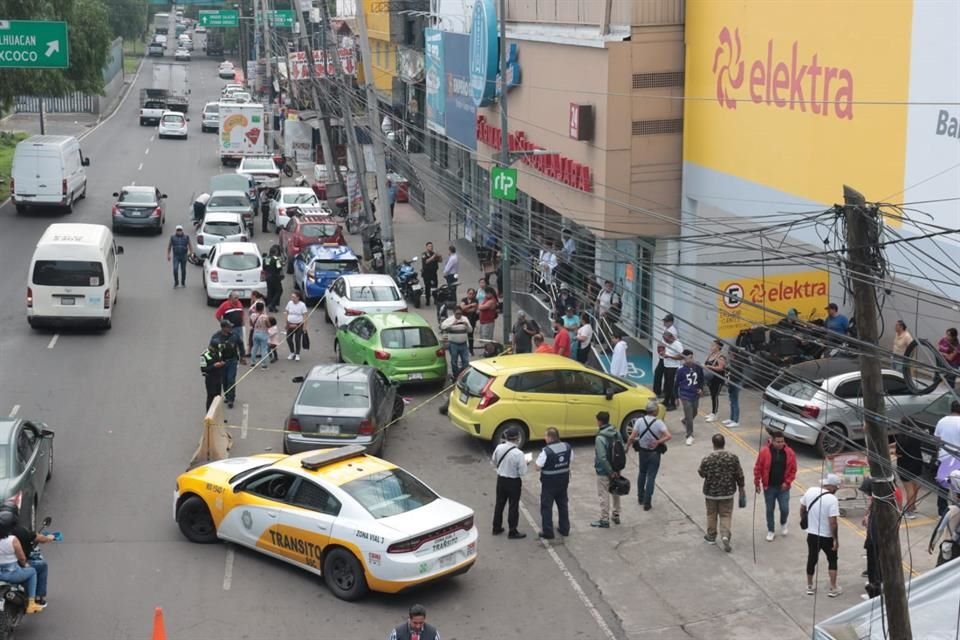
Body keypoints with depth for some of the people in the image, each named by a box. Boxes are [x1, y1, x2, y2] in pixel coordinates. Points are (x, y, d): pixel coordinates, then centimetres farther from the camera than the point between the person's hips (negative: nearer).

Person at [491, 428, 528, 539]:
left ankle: (496, 528, 32)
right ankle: (512, 532, 18)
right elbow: (523, 472, -20)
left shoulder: (499, 448, -10)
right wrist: (524, 463, -2)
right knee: (513, 506, 9)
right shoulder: (518, 453, -26)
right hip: (513, 482, -5)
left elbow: (494, 462, 6)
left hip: (501, 479, 5)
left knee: (499, 503, 19)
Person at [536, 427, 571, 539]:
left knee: (546, 507, 6)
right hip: (563, 481, 6)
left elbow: (538, 466, -19)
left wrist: (539, 458, -1)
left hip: (549, 482, -6)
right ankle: (564, 529, 29)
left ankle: (547, 532, 9)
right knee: (562, 504, 20)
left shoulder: (546, 451, -25)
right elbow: (570, 460, 8)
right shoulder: (567, 447, -5)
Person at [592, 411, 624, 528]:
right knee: (615, 492, 21)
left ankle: (604, 520, 12)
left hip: (604, 471, -7)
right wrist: (616, 469, 6)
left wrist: (610, 472, -17)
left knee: (604, 495, 4)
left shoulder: (600, 438, -24)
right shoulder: (616, 432, -3)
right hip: (616, 469, 7)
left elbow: (602, 458, -26)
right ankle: (616, 515, 33)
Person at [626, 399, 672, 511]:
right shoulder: (658, 423, -19)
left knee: (642, 474, 25)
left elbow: (631, 437, -15)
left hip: (642, 451, 3)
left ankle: (640, 497, 34)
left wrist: (627, 447, -1)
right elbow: (669, 436, -29)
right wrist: (658, 442, -20)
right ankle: (647, 503, 5)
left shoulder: (639, 421, -13)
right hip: (654, 453, -3)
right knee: (651, 477, 6)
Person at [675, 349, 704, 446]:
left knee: (694, 413, 23)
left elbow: (701, 380, 11)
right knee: (689, 417, -6)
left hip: (695, 395, 4)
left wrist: (701, 389, -4)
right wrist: (677, 397, 1)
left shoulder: (698, 368, -7)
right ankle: (689, 436, 7)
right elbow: (676, 383, -4)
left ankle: (684, 422, 54)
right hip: (685, 396, -4)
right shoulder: (681, 370, -15)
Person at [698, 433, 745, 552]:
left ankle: (711, 537, 31)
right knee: (726, 515, 11)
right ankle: (725, 535, -8)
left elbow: (702, 474, -2)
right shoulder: (733, 457, -12)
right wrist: (741, 488, 9)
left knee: (711, 515, 18)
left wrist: (699, 470, 21)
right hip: (727, 492, 1)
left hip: (711, 492, -1)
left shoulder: (707, 460, -18)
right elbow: (739, 475, -4)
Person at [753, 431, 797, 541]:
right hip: (769, 487, 0)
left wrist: (787, 482, -8)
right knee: (770, 510, 9)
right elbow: (758, 469, -4)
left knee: (784, 509, 0)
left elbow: (793, 470, 1)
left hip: (783, 487, 0)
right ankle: (771, 531, 26)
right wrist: (757, 483, -4)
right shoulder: (764, 452, -11)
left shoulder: (789, 453, -7)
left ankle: (783, 524, 33)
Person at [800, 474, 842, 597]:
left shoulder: (810, 491, -6)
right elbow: (833, 522, -24)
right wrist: (836, 539, -13)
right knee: (832, 560, 14)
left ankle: (810, 587, 28)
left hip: (811, 534, 5)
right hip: (827, 536, -5)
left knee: (811, 559, 18)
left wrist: (804, 520, 25)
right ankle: (833, 588, 17)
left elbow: (802, 509, 8)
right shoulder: (832, 499, -23)